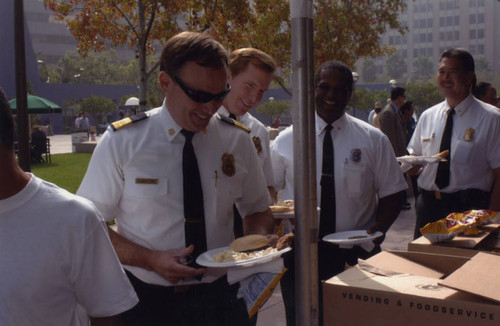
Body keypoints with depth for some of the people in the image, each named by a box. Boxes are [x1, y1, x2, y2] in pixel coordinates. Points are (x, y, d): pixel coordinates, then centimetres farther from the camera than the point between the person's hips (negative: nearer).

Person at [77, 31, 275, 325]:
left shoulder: (238, 141, -3)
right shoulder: (121, 142, -11)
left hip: (221, 300, 3)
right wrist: (150, 260, -21)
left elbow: (258, 211, 9)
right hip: (149, 301, -2)